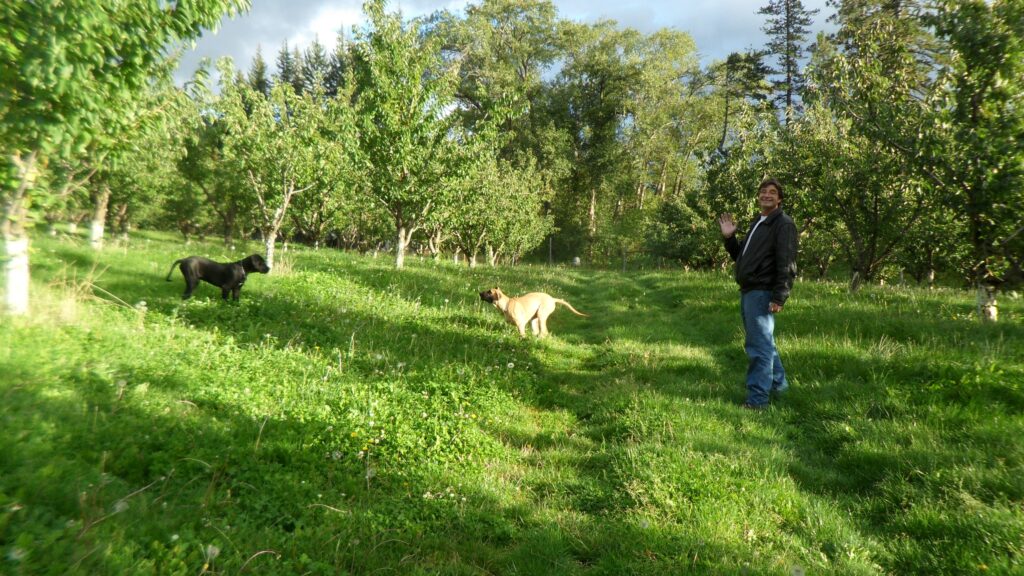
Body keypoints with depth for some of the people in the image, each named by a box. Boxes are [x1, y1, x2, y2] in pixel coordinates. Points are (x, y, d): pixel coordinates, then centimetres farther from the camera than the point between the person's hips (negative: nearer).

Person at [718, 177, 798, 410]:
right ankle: (778, 384, 33)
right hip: (748, 292, 10)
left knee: (759, 346, -9)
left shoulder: (783, 223, -7)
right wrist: (729, 237, 9)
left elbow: (786, 263, -17)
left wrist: (779, 297, -23)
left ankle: (757, 399, -6)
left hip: (762, 293, -9)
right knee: (764, 343, 19)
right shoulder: (757, 224, 21)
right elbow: (740, 257, 24)